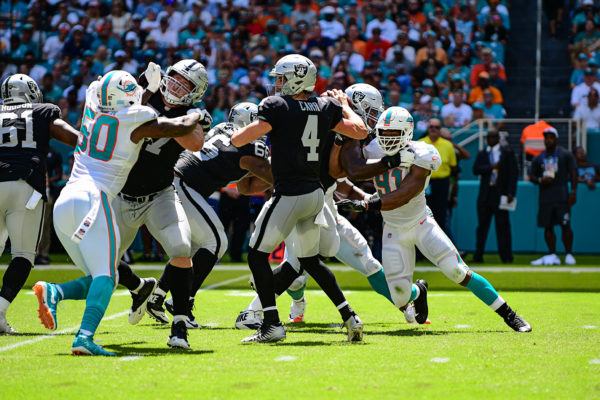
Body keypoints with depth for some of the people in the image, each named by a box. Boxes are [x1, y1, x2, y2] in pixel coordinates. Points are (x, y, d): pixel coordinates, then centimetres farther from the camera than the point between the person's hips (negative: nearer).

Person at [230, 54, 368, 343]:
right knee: (311, 261, 20)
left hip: (290, 195, -7)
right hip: (316, 193, 7)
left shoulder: (278, 107, -10)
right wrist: (344, 105, 29)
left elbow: (238, 140, -14)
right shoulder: (326, 108, 7)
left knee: (257, 255, 1)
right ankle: (349, 316, 14)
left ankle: (272, 324, -5)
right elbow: (360, 131, 14)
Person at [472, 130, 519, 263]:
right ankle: (478, 256, 7)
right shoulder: (482, 154, 13)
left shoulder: (507, 153, 3)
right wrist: (491, 167, -14)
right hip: (485, 193, 3)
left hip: (501, 193, -3)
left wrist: (511, 192, -10)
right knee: (482, 225, 4)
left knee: (502, 226, -3)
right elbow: (476, 169, 0)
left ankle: (506, 256, 1)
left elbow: (513, 173, -1)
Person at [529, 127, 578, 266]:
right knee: (548, 227, 3)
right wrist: (540, 180, -8)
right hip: (545, 196, 4)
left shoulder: (565, 155, 6)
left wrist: (573, 191, -9)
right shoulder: (538, 158, 15)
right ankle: (552, 256, 9)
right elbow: (532, 176, 15)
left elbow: (573, 173, 2)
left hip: (562, 197, -4)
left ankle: (569, 255, -2)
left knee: (565, 226, -7)